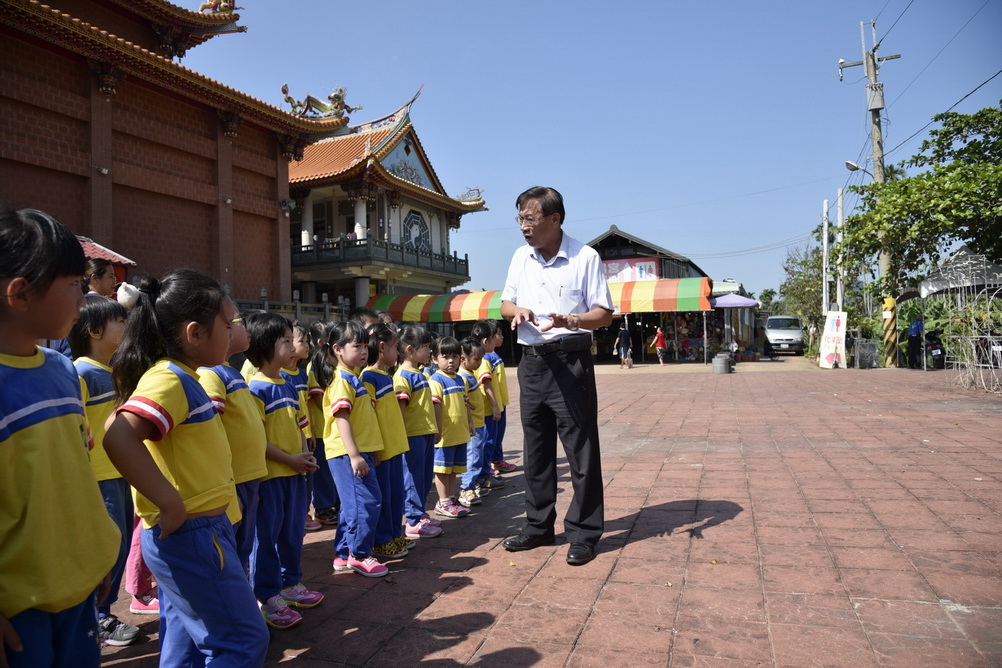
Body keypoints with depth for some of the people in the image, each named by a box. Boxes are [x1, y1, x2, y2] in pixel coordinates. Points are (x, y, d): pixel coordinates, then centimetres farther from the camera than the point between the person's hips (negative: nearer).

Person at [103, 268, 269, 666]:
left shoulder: (183, 378, 10)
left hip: (196, 532, 9)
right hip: (191, 534, -9)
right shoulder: (168, 380, -19)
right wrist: (170, 502, -28)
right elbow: (119, 438, -34)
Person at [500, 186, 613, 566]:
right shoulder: (521, 257, 10)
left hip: (570, 361, -6)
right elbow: (505, 303, 17)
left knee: (581, 449, -1)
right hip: (532, 361, 6)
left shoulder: (585, 257, -7)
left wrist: (570, 320, -26)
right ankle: (538, 526, 28)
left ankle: (584, 534, 13)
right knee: (536, 449, 14)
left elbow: (605, 314, -7)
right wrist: (516, 310, -7)